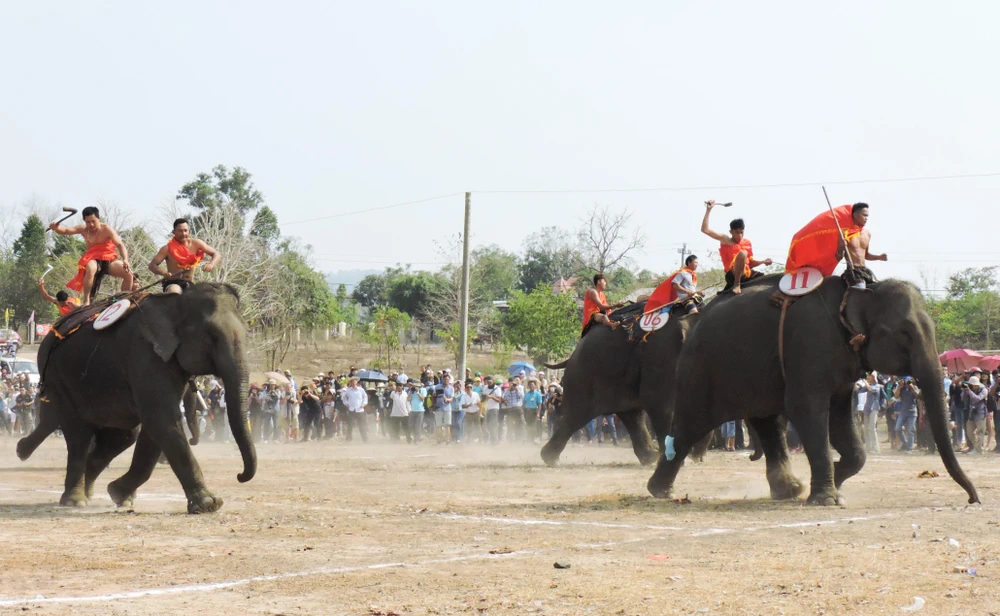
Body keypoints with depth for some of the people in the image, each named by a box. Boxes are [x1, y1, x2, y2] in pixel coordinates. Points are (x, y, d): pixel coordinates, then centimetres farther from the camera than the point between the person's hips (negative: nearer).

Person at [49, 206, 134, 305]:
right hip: (93, 260, 0)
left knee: (128, 273, -22)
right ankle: (86, 300, -32)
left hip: (109, 260, 0)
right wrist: (57, 228, -29)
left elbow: (120, 245, -14)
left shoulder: (106, 229, -6)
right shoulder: (84, 230, 2)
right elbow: (66, 230, -4)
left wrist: (125, 260, -31)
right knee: (91, 268, -39)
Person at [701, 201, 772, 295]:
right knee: (743, 253, -32)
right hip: (732, 275, -7)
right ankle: (736, 284, -31)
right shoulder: (725, 240, 2)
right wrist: (708, 210, -9)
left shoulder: (747, 243, 18)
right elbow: (705, 229, -6)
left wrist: (763, 262, 7)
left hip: (747, 273, 7)